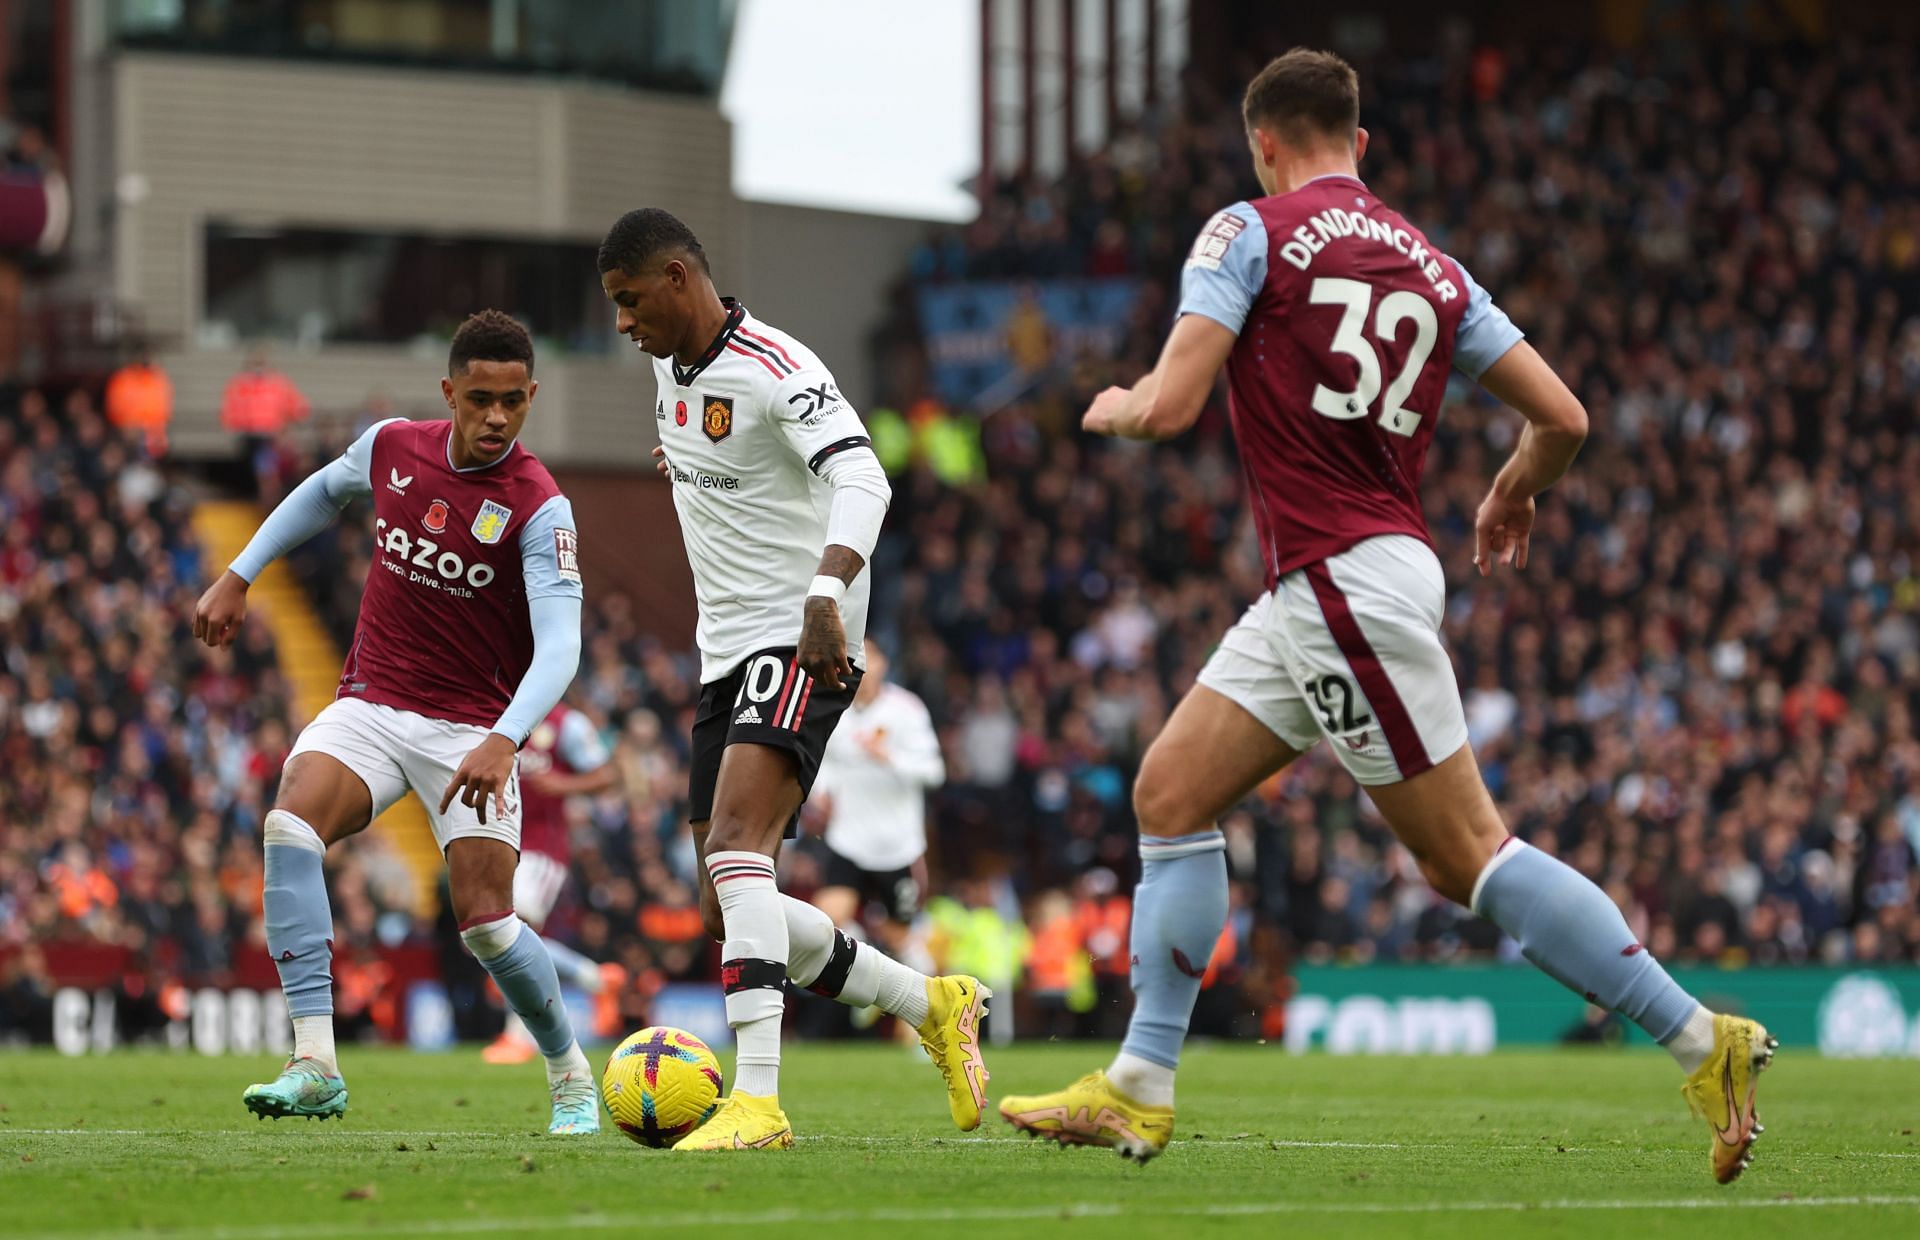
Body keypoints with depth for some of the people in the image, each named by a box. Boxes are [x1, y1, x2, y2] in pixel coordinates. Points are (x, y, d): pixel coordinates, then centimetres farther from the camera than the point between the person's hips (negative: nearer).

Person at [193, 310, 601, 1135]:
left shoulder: (539, 509, -15)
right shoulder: (392, 447, 0)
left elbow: (559, 646, -25)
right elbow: (323, 492, 24)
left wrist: (502, 743, -40)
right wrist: (238, 576, 21)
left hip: (471, 731, -3)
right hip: (370, 706, 3)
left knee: (485, 924, -12)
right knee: (291, 823, -26)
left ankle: (570, 1075, 18)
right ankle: (315, 1066, -31)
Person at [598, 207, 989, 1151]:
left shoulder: (777, 370, -16)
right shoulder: (670, 369, 12)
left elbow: (860, 480, -31)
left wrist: (825, 594, -46)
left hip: (798, 646, -10)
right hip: (725, 654, 10)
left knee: (734, 845, -29)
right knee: (729, 915, 6)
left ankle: (757, 1101, -38)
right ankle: (932, 1005, 23)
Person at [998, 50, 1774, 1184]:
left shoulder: (1251, 233, -5)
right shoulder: (1431, 264, 14)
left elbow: (1171, 407, -13)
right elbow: (1563, 417, 10)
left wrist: (1116, 408, 11)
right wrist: (1513, 498, 31)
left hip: (1349, 581, -8)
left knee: (1469, 854, -7)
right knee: (1171, 793, 12)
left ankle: (1702, 1040, -9)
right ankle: (1139, 1092, 12)